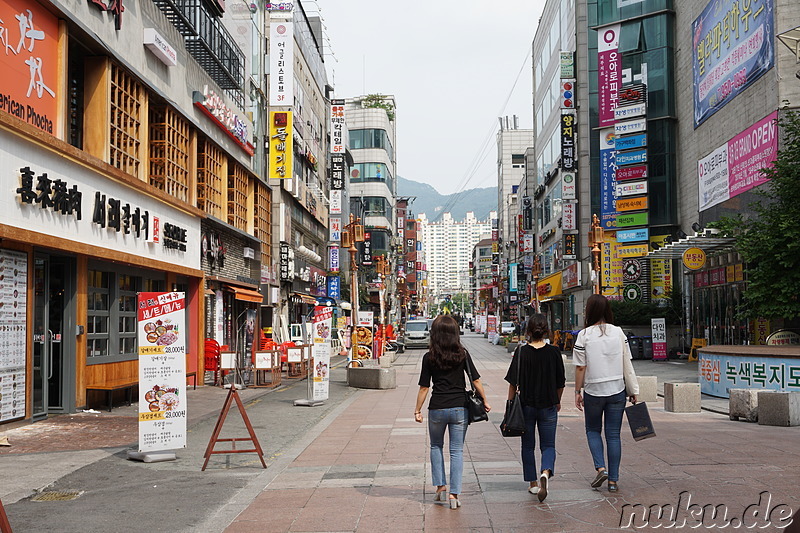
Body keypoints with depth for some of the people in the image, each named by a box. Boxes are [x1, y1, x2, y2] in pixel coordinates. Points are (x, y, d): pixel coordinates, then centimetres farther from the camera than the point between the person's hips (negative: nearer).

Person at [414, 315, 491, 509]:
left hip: (437, 408, 0)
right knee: (457, 451, 7)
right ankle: (454, 494, 4)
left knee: (436, 446, 21)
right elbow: (475, 380, -1)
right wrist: (484, 401, 11)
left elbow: (424, 387, -3)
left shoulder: (429, 357, -5)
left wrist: (417, 410, 7)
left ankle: (440, 486, 17)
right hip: (459, 407, 1)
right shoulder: (462, 354, -3)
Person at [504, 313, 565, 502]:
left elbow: (513, 382, -9)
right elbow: (561, 383, 3)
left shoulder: (522, 352, -9)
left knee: (528, 446, 14)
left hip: (527, 404, 0)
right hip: (548, 405, 1)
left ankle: (533, 483, 20)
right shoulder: (554, 352, -5)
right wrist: (557, 401, 19)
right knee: (548, 445, 8)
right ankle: (545, 472, -19)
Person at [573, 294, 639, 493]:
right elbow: (627, 364, 1)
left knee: (593, 430, 17)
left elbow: (581, 367, -7)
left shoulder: (584, 335, -9)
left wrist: (577, 391, 3)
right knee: (613, 434, 8)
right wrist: (633, 390, 7)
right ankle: (613, 480, 9)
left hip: (593, 391, -2)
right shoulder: (618, 332, -1)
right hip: (617, 390, 2)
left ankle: (601, 468, -2)